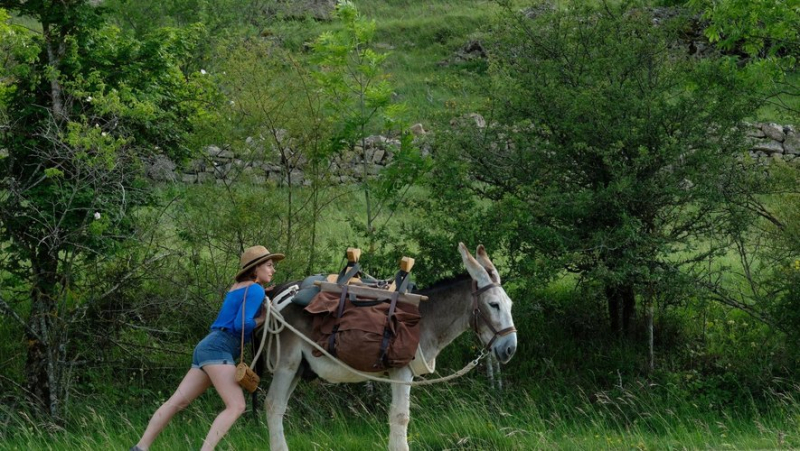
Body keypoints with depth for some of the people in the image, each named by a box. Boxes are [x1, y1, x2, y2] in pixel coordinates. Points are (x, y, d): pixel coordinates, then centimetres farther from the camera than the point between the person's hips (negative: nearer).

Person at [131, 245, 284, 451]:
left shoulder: (238, 288, 24)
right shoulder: (255, 290, -6)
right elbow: (240, 325, -17)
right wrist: (263, 318, 0)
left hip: (208, 347, 10)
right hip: (218, 348, -10)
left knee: (177, 402, 5)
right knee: (236, 406, -18)